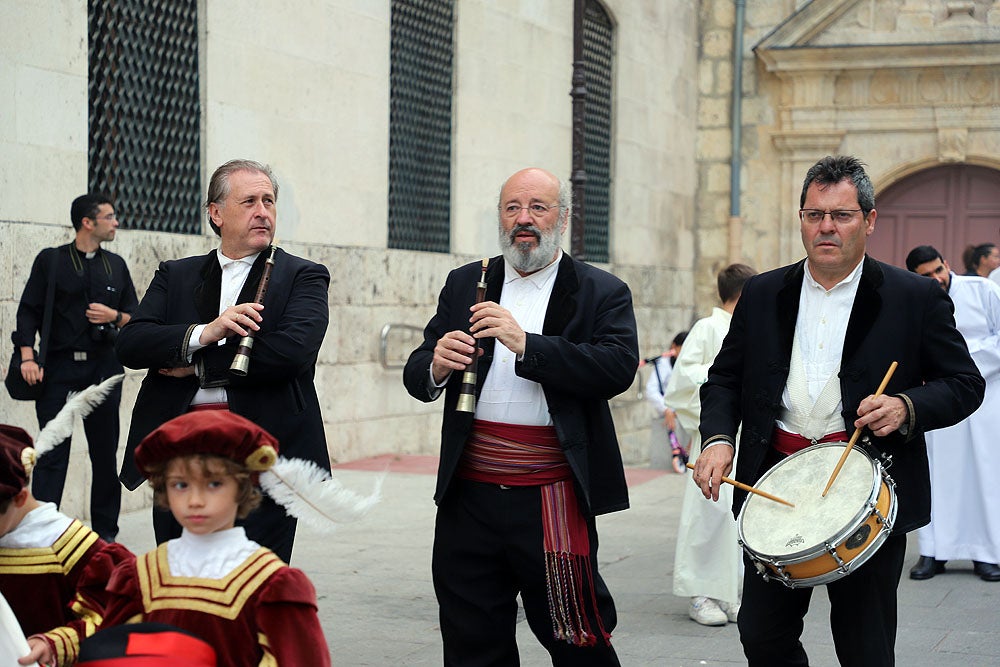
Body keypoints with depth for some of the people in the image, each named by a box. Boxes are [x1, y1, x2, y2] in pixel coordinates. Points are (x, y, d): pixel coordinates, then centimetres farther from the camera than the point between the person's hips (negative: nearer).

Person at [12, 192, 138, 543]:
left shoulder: (116, 265, 13)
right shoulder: (50, 260, 2)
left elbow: (137, 316, 16)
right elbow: (28, 311, -2)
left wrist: (115, 316, -6)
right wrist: (28, 358, -13)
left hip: (103, 368, 4)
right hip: (57, 368, -4)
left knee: (105, 452, 7)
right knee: (52, 454, -8)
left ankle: (105, 531, 16)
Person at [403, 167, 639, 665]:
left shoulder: (603, 293, 2)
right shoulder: (465, 284, 13)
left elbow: (618, 369, -14)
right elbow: (416, 376, 11)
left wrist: (526, 344, -23)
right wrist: (436, 366, -14)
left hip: (552, 503, -3)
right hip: (468, 499, 4)